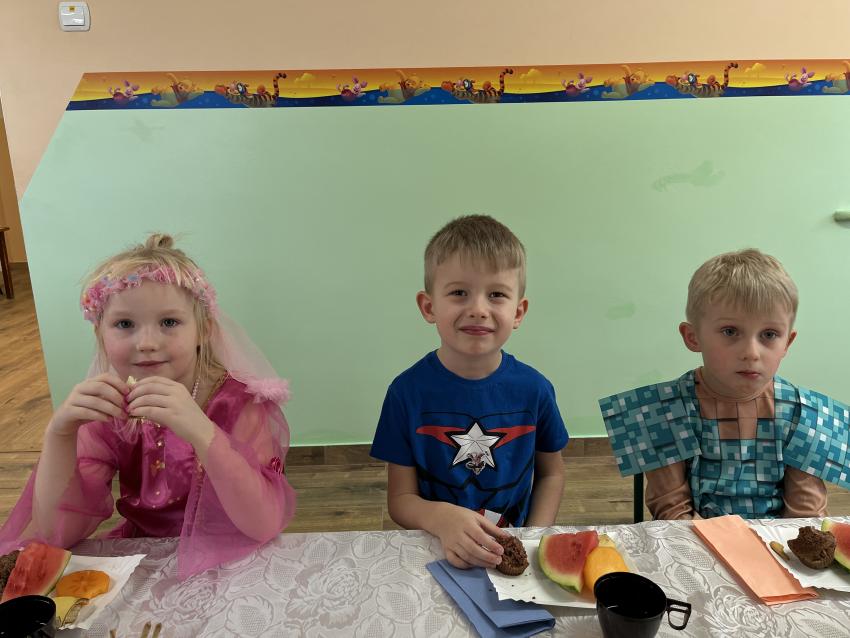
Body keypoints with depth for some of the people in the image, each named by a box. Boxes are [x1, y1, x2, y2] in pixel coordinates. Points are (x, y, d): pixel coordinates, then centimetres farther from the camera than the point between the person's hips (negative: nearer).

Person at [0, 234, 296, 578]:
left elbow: (266, 524, -29)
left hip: (226, 562, -3)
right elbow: (57, 533, -10)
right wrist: (59, 433, -24)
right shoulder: (107, 410, -5)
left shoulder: (239, 402, -18)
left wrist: (200, 432, -40)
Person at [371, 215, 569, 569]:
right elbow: (400, 498, -6)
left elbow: (551, 473, 8)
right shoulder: (408, 391, -11)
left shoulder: (533, 388, -7)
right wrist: (441, 518, -25)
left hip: (513, 551, 2)